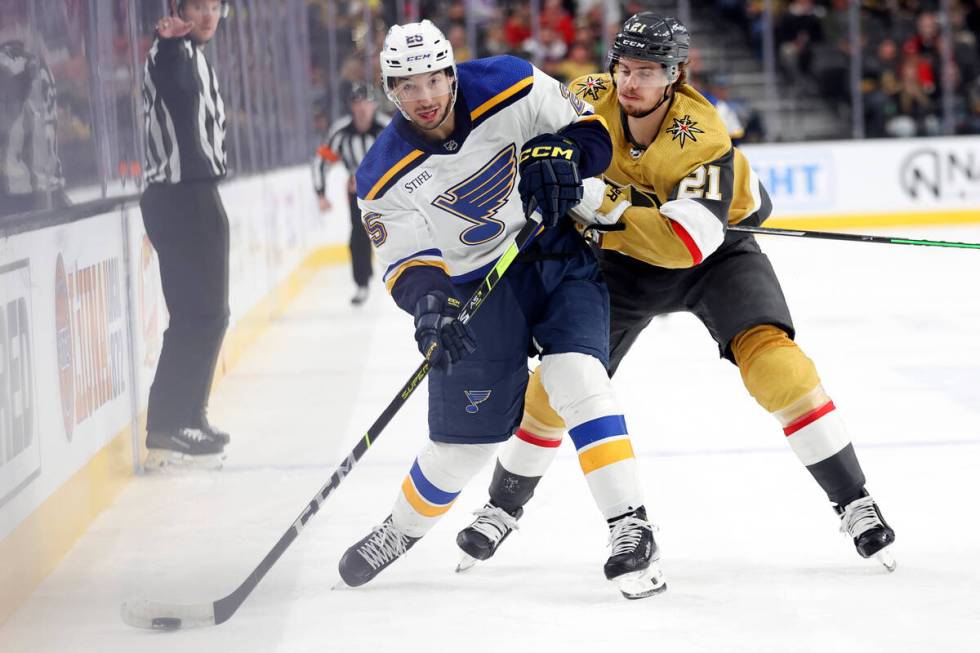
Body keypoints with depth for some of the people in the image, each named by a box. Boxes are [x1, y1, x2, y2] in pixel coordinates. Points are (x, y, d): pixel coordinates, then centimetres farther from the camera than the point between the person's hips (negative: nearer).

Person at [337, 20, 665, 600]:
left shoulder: (510, 88, -15)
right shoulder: (388, 177, -13)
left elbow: (589, 129, -3)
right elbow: (407, 259, -13)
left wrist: (555, 157, -23)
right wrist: (427, 301, -34)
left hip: (560, 256, 0)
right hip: (476, 284, 0)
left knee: (578, 377, -23)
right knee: (467, 436, 3)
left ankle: (630, 528, -19)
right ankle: (400, 531, 31)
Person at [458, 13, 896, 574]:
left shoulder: (703, 138, -33)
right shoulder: (591, 99, -21)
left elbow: (689, 243, -43)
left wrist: (609, 210, -49)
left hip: (715, 250, -3)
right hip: (624, 259, 4)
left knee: (770, 354, -24)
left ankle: (853, 501, -17)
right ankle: (505, 505, 20)